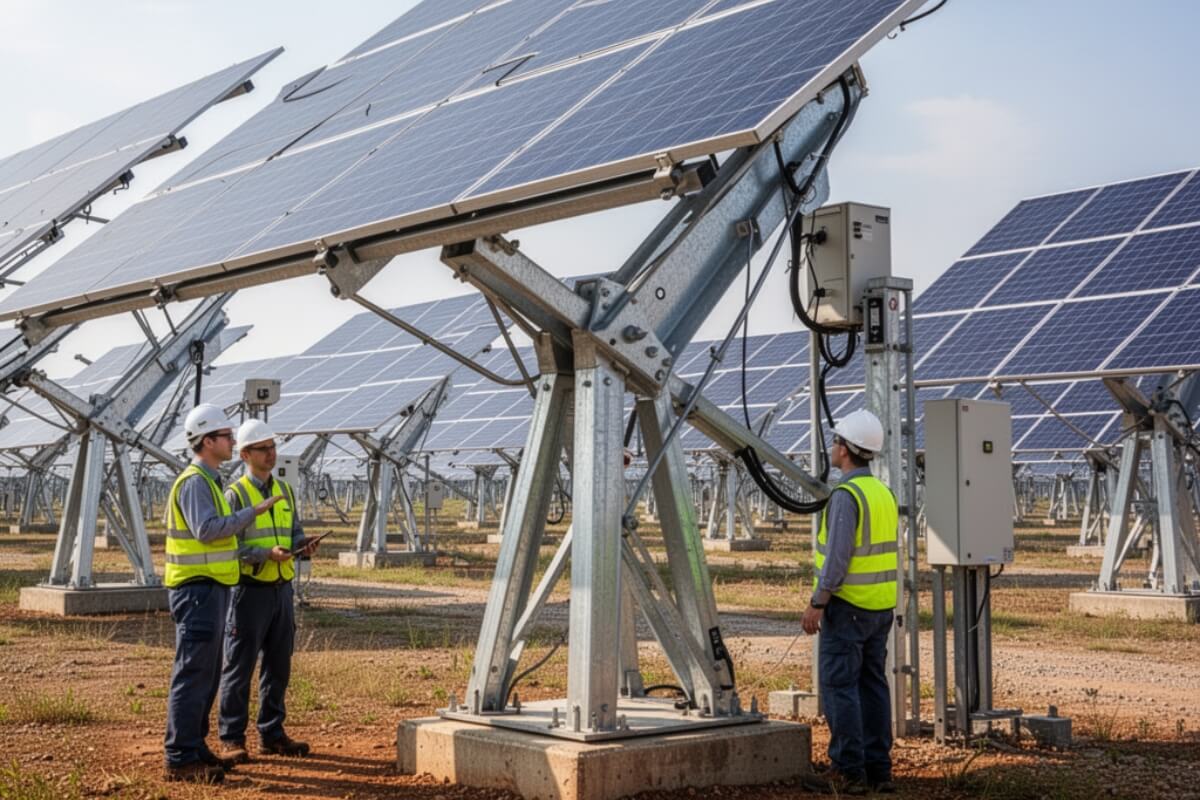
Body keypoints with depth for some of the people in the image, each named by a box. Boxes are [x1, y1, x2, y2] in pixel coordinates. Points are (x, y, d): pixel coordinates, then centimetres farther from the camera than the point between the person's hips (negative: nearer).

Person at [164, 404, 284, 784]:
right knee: (193, 674, -8)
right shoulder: (194, 482, -14)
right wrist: (253, 512, -25)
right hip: (197, 590, -10)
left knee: (206, 674, 13)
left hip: (209, 589, 10)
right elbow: (207, 530, -27)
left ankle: (195, 749, 20)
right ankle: (180, 760, -5)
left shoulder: (208, 481, 17)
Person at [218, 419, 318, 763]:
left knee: (278, 667, 11)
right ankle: (232, 739, 7)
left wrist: (303, 547, -8)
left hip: (282, 590, 6)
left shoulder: (285, 491, 12)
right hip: (250, 590, -6)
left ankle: (272, 734, 20)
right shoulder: (235, 495, -7)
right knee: (240, 668, 0)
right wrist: (267, 554, -24)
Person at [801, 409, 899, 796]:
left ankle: (848, 771, -2)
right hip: (880, 608, 9)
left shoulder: (845, 495, -17)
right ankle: (878, 768, 13)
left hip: (848, 606, -9)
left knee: (839, 687, -3)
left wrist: (816, 603, -16)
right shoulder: (883, 492, 11)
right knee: (872, 685, 10)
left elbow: (837, 556, -22)